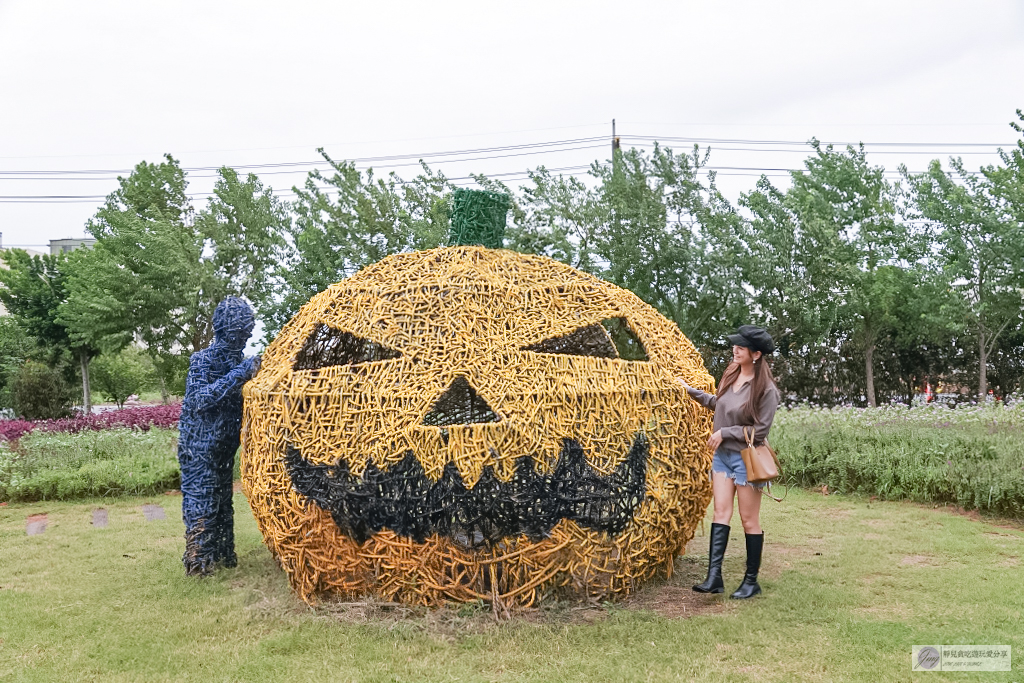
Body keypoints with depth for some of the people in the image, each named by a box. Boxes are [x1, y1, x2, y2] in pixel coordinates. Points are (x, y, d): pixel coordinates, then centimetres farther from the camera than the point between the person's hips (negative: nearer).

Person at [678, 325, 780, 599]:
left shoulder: (766, 389, -16)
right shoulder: (731, 374, 4)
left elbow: (760, 429, -16)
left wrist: (724, 432, -14)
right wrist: (692, 391, 18)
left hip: (747, 458, -6)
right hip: (722, 454, 6)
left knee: (749, 520, 3)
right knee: (721, 512, 0)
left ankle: (751, 581, 15)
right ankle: (714, 576, -2)